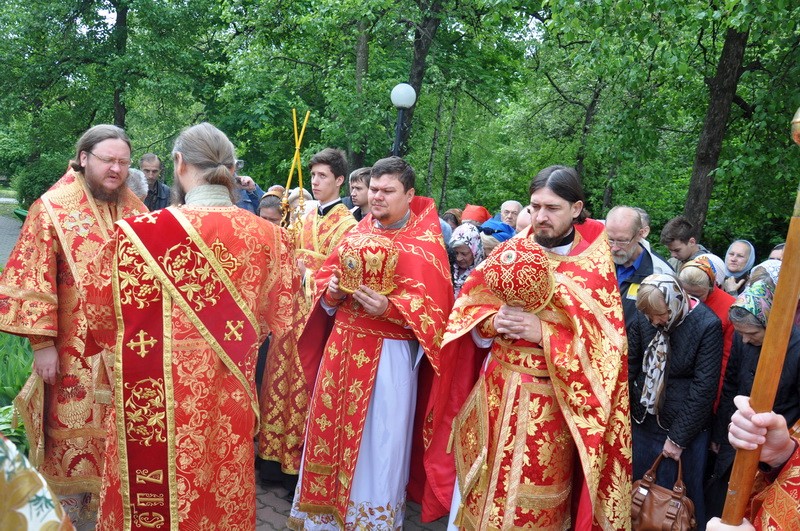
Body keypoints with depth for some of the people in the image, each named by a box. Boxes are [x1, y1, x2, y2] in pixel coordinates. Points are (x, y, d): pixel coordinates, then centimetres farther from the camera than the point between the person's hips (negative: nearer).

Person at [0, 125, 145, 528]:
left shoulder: (135, 210, 6)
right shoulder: (53, 208, -7)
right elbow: (33, 280, -10)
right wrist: (43, 344, -14)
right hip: (75, 352, -4)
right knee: (73, 436, 7)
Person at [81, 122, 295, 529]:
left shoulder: (138, 233, -18)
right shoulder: (267, 236, -11)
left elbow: (100, 312, -3)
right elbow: (279, 319, 2)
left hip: (154, 401, -2)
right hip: (230, 401, 3)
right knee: (223, 494, 22)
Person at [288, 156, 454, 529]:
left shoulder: (425, 245, -7)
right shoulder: (357, 233, 10)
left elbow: (433, 308, -13)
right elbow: (325, 277, 14)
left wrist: (389, 307, -26)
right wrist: (331, 292, -8)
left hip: (389, 354, -5)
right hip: (343, 345, 6)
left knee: (377, 442, 3)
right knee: (332, 428, 13)